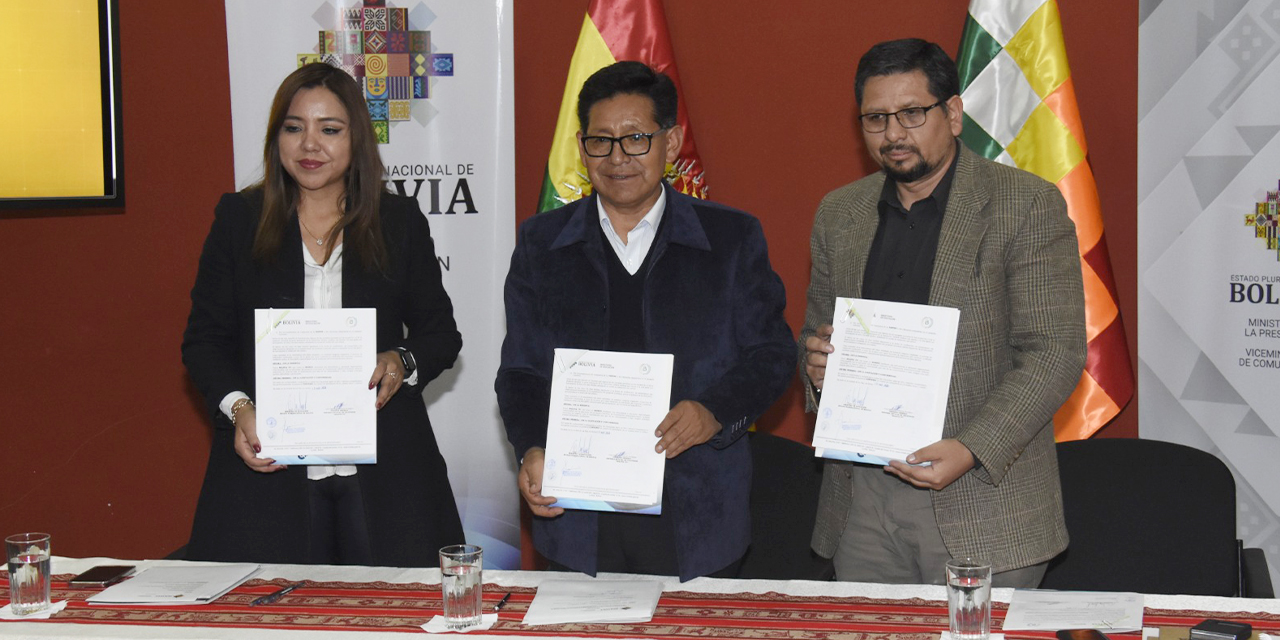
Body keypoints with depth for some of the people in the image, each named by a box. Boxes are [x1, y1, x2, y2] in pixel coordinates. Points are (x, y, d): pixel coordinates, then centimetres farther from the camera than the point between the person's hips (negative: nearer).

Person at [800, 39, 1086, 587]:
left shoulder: (1028, 206, -5)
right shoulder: (838, 213, 11)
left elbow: (1056, 354, -10)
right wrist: (815, 363, -5)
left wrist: (972, 451, -21)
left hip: (981, 502, -4)